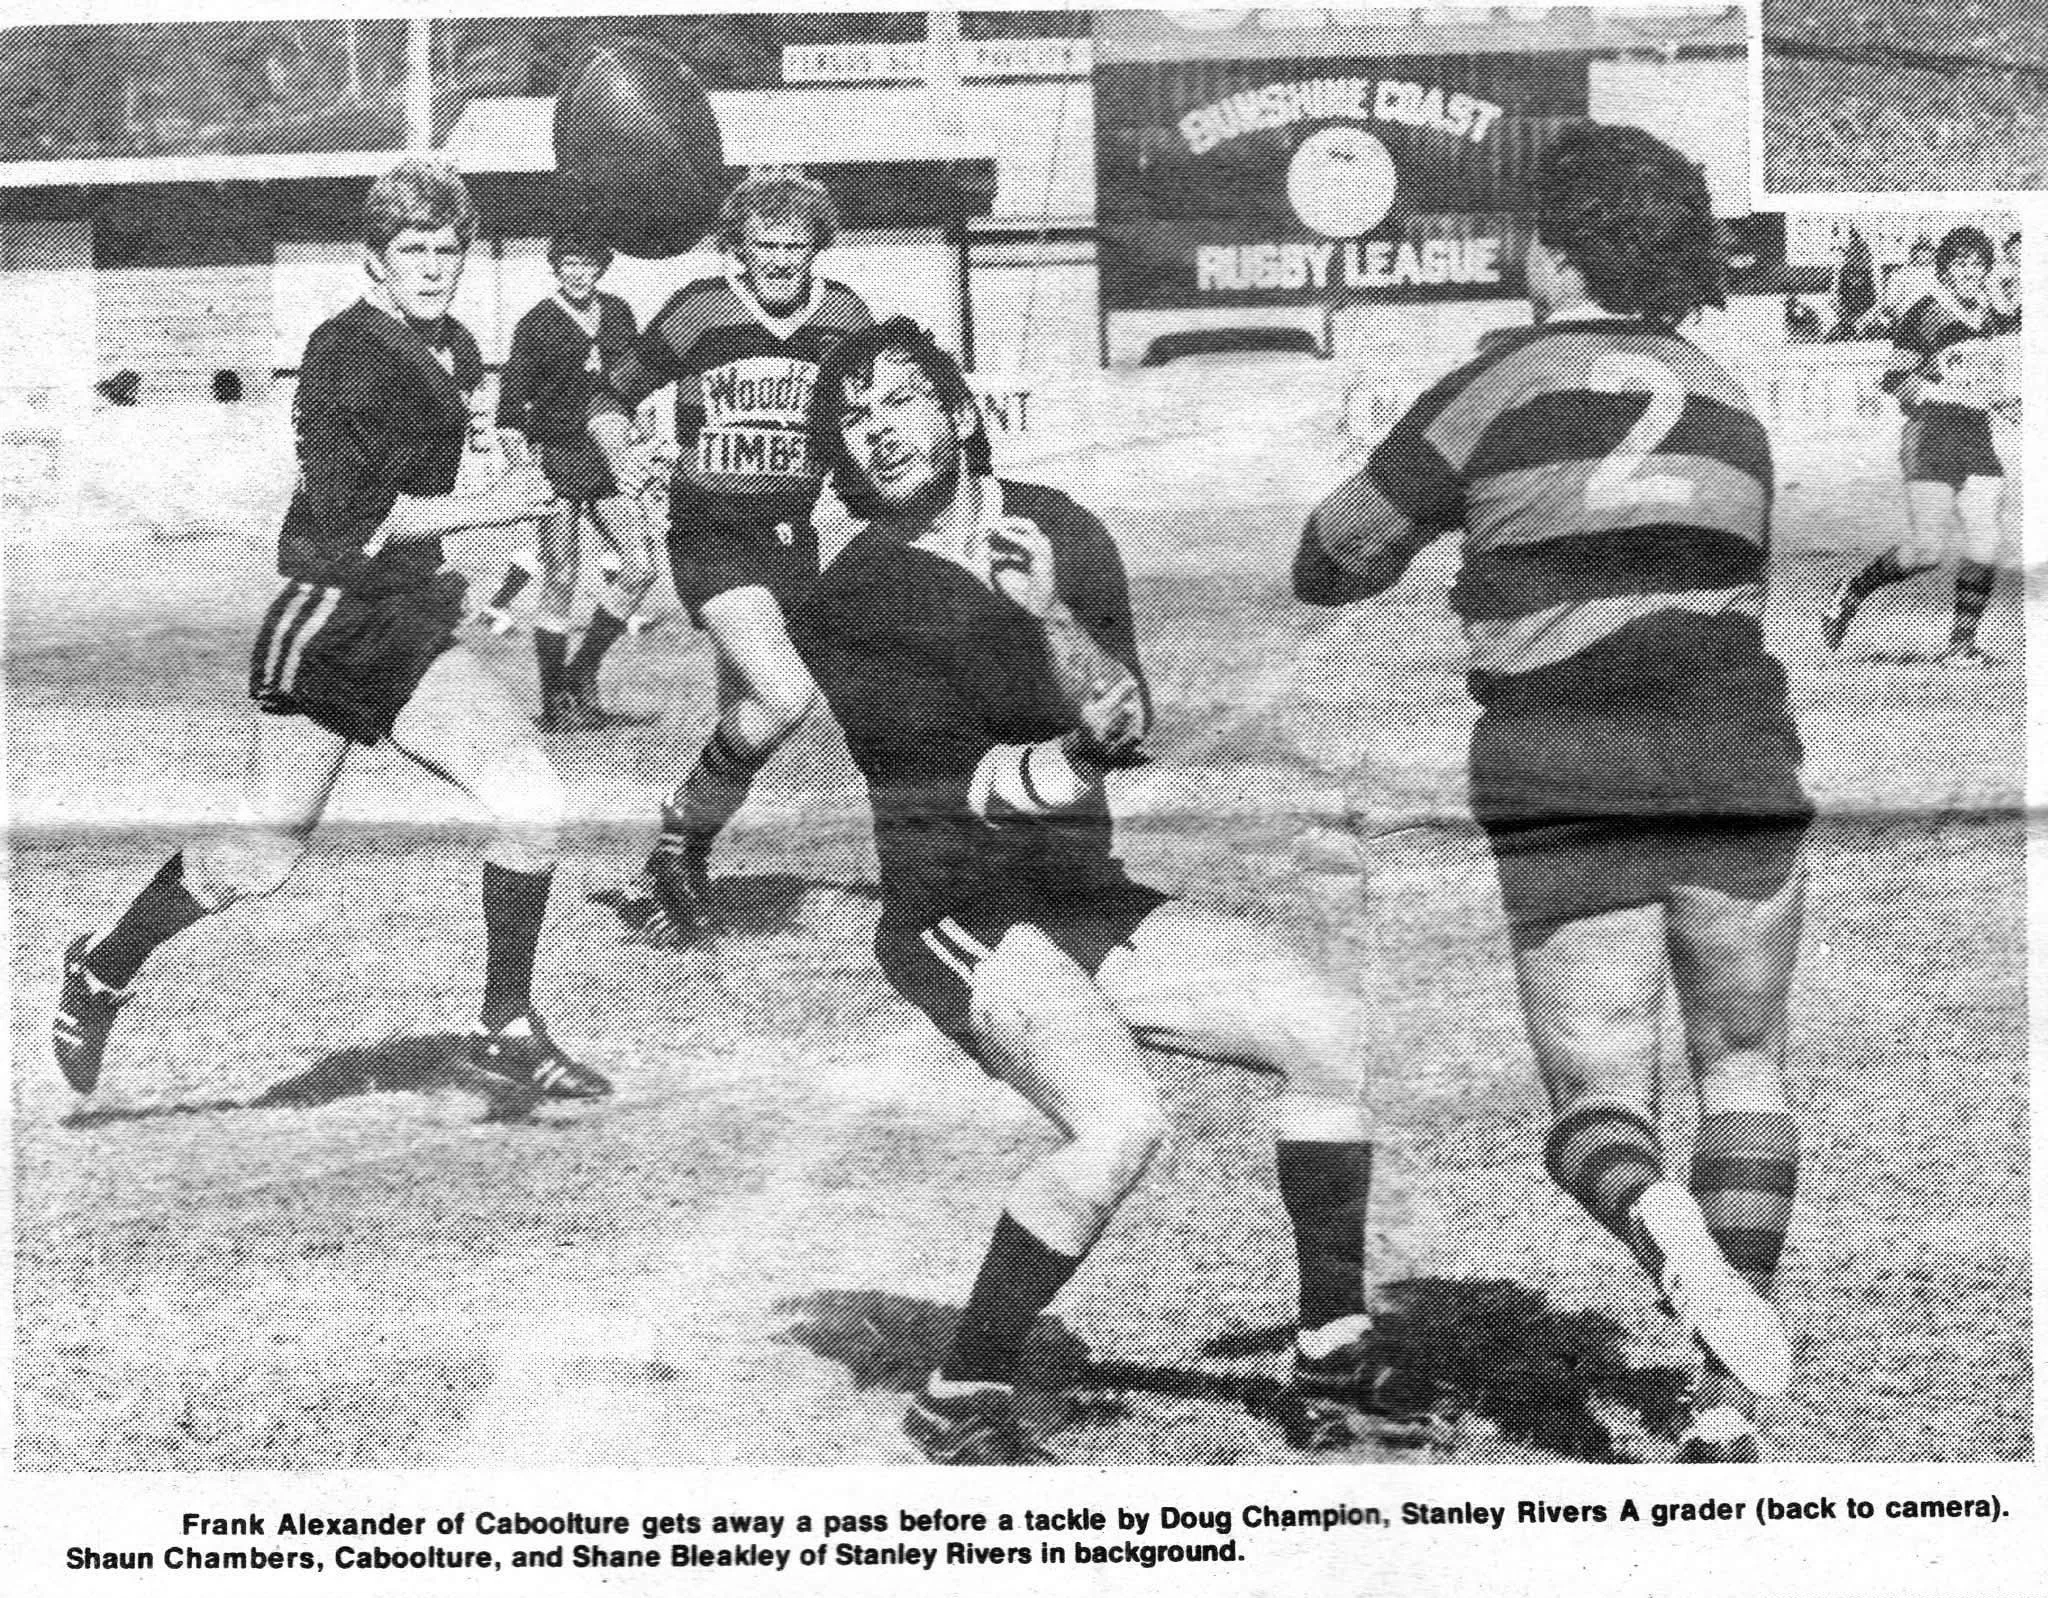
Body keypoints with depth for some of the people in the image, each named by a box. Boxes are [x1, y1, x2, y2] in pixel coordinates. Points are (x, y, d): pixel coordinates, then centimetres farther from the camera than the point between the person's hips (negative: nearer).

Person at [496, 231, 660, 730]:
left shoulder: (618, 314, 8)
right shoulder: (537, 324, -6)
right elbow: (510, 410, -7)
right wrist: (523, 471, -15)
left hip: (607, 454, 5)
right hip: (554, 457, -5)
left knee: (640, 566, -4)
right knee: (560, 581, -4)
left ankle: (582, 674, 10)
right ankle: (554, 702, 5)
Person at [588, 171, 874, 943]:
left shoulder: (842, 315, 1)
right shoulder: (700, 310, -7)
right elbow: (610, 398, 3)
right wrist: (622, 455, -16)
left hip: (791, 537, 5)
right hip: (709, 534, -5)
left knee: (746, 717, 10)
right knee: (786, 695, -24)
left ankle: (683, 870, 31)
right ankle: (676, 845, -3)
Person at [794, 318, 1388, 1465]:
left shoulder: (1058, 532, 7)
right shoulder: (850, 607, -6)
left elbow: (1131, 728, -3)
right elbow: (950, 783, -15)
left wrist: (1051, 614, -21)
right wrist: (1063, 763, -35)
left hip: (1090, 898, 6)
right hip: (959, 919, -5)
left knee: (1332, 1031, -9)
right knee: (1120, 1121, -29)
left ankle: (1336, 1365, 2)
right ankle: (963, 1404, -14)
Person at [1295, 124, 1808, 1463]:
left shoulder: (1498, 391, 0)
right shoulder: (1730, 408, 13)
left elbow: (1331, 564, 5)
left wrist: (1437, 529, 25)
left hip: (1564, 798, -2)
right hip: (1738, 783, 3)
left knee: (1594, 1093, 7)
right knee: (1744, 1063, 16)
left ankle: (1664, 1225, -28)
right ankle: (1730, 1408, 8)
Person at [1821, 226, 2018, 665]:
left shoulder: (1990, 315, 14)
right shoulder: (1925, 313, -7)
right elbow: (1897, 381, -9)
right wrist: (1955, 393, -16)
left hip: (1978, 437, 6)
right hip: (1930, 432, -6)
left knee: (1984, 546, -7)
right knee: (1929, 549, -11)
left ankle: (1961, 644, 0)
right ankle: (1851, 591, 13)